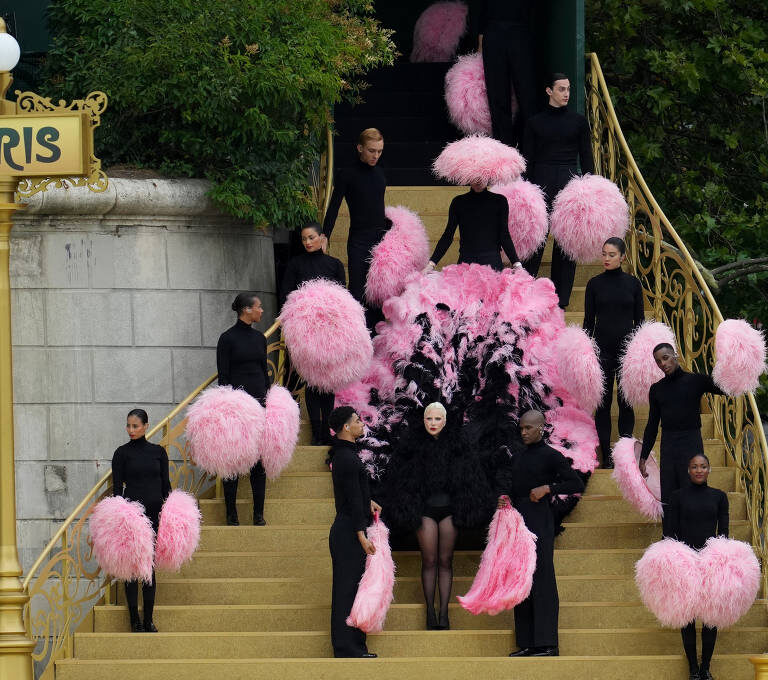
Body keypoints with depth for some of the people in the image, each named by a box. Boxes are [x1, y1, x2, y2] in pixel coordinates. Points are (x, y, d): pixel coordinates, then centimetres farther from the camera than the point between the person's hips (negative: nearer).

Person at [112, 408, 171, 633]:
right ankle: (135, 620, 3)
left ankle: (149, 620, 8)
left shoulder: (158, 452, 8)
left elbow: (166, 484, 11)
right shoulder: (122, 453, 1)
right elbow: (117, 487, -2)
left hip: (155, 513, 2)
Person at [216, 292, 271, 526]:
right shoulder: (227, 338, -5)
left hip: (259, 401, 5)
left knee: (259, 461, 4)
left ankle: (259, 514, 7)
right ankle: (231, 514, 3)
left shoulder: (259, 338, 12)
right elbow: (223, 376, -6)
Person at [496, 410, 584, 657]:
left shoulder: (551, 456, -2)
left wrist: (548, 488, -14)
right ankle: (527, 643, 8)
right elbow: (504, 478, 12)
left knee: (541, 578, -10)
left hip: (539, 521, -7)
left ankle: (547, 643, -12)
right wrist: (503, 495, -9)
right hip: (518, 520, 7)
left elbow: (577, 485, -4)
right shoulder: (518, 457, 18)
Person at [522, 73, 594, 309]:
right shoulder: (535, 123, 6)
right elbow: (527, 160, 6)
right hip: (542, 183, -1)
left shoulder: (578, 121, 8)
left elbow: (586, 157, 9)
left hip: (569, 183, 1)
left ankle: (560, 299, 6)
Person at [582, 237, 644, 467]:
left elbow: (639, 319, 7)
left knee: (626, 402, 2)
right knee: (604, 402, 1)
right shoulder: (595, 284, 3)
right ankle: (606, 455, 5)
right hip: (603, 348, 0)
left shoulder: (633, 283, 4)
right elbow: (589, 321, 5)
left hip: (627, 347, 0)